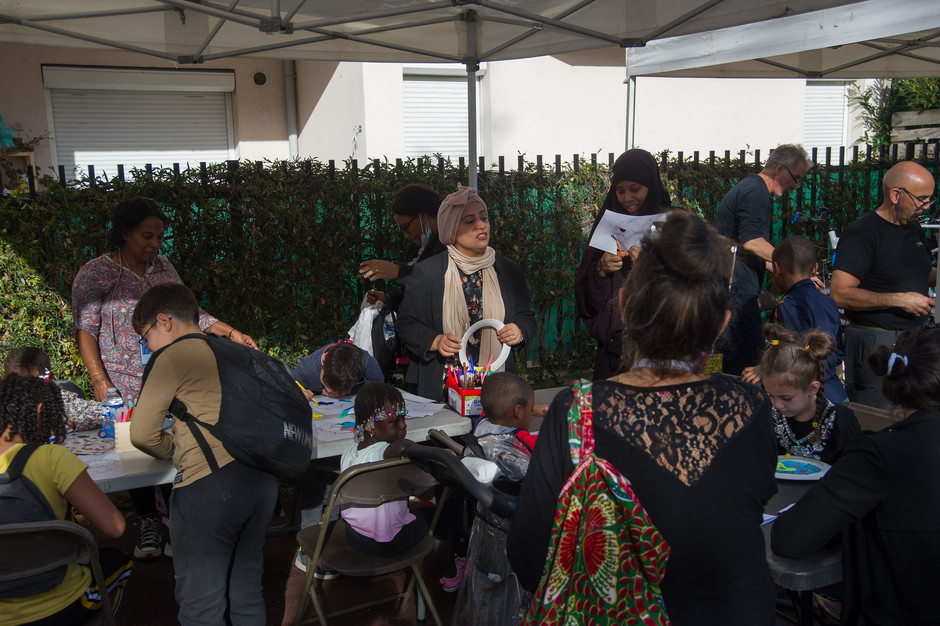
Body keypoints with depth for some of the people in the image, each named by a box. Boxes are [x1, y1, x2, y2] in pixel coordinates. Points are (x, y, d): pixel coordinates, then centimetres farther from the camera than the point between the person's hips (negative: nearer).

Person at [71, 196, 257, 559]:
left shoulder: (162, 267, 11)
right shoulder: (96, 273, -4)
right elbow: (85, 329, -7)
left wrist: (230, 333, 2)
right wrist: (100, 381, -16)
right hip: (126, 385, -3)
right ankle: (148, 523, 18)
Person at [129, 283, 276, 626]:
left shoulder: (172, 356, -2)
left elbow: (142, 435, -7)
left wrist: (174, 449, 12)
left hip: (208, 483, -7)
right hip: (261, 479, 7)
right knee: (247, 591, 19)